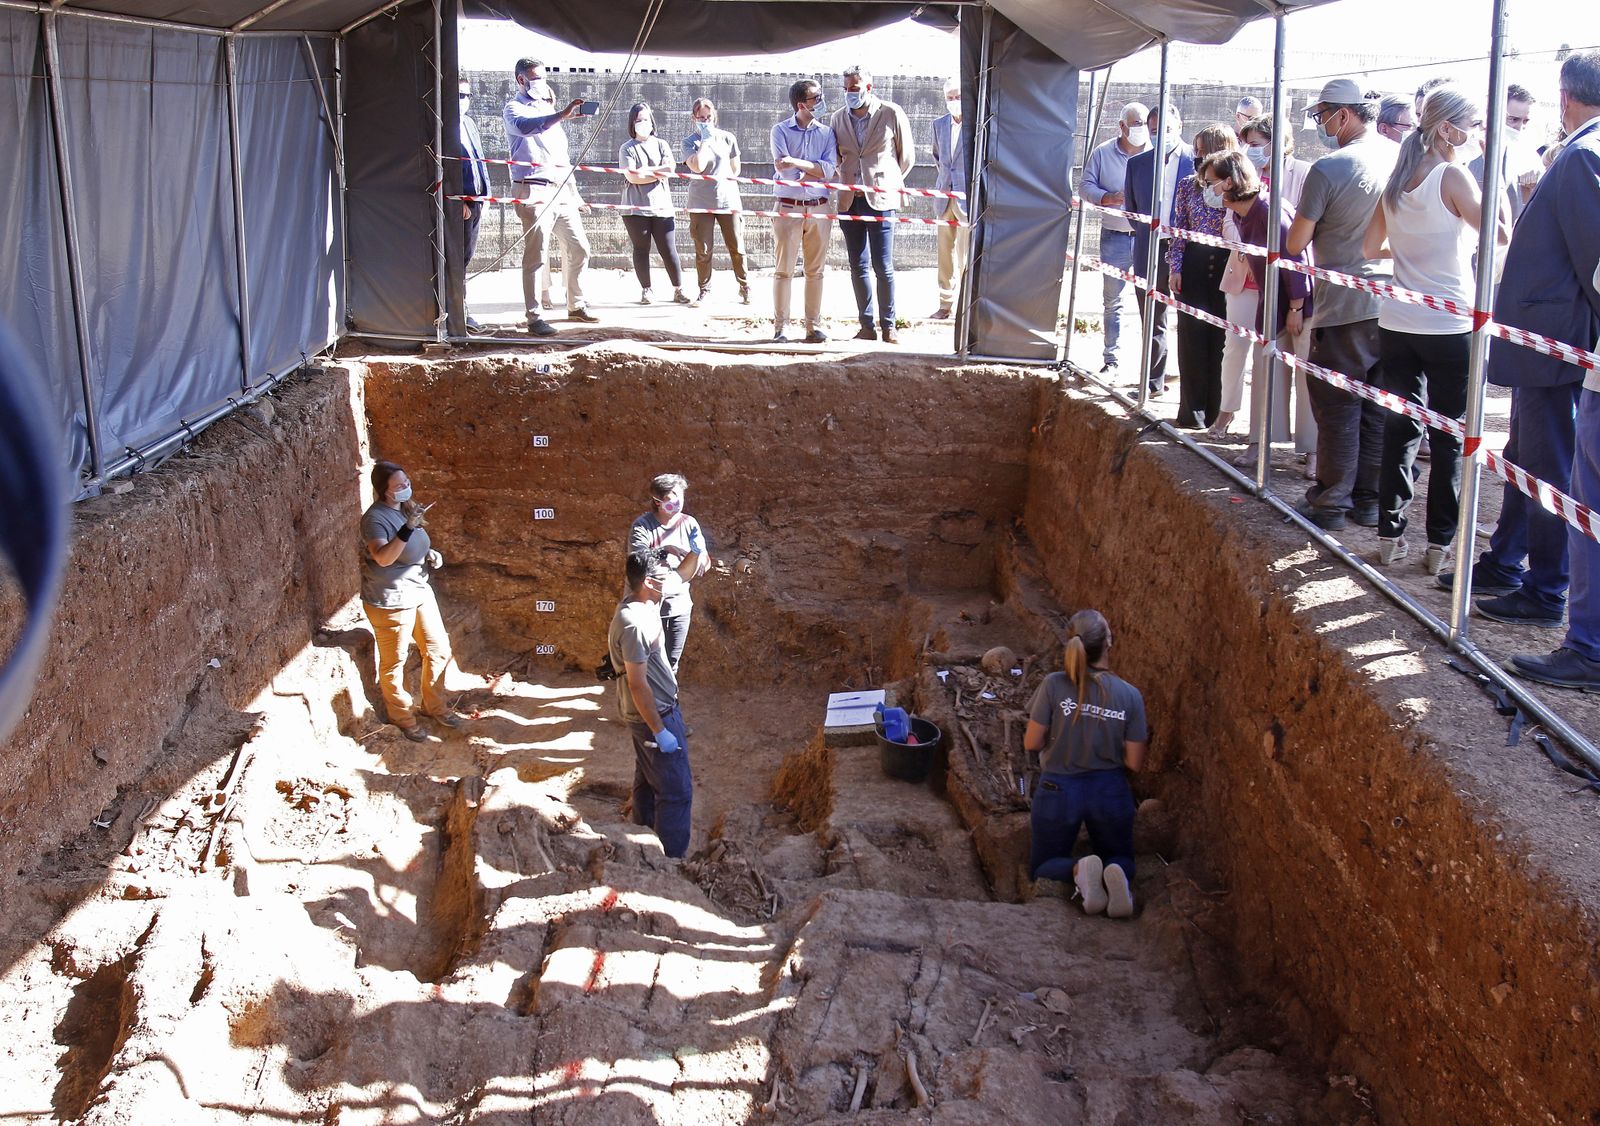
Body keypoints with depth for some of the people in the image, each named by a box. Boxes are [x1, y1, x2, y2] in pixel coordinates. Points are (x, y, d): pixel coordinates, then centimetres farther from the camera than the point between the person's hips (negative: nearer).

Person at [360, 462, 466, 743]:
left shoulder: (406, 508, 6)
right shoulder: (375, 518, -20)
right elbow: (383, 557, -35)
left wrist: (431, 554, 2)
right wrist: (408, 528, -42)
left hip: (420, 591, 9)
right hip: (390, 601, -9)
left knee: (438, 650, 16)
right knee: (394, 662, 7)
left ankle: (434, 706, 35)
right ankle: (402, 718, 24)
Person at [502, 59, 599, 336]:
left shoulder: (547, 107, 23)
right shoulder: (514, 109, -1)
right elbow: (526, 127, -27)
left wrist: (573, 190, 23)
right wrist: (562, 114, -39)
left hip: (561, 190, 8)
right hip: (534, 192, -8)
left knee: (578, 248, 10)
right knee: (535, 255, -9)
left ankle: (576, 306, 23)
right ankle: (534, 317, -9)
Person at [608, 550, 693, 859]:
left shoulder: (635, 603, 0)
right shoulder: (634, 624, -30)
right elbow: (638, 685, -27)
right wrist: (659, 730, -22)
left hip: (652, 709, 10)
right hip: (653, 714, -10)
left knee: (649, 776, 25)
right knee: (676, 790, -2)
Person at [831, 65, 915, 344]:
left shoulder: (891, 114, -4)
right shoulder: (838, 117, 7)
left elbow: (907, 155, 6)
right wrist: (848, 179, 14)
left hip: (880, 199, -4)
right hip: (849, 200, 4)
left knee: (883, 267, -5)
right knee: (858, 267, 6)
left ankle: (889, 326, 2)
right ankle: (866, 327, 12)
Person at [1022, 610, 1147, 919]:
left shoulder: (1054, 685, -17)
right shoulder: (1130, 695, -11)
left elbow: (1031, 744, -11)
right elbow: (1134, 763, -7)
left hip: (1059, 790, -1)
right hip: (1110, 791, 1)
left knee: (1041, 869, 19)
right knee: (1120, 858, 25)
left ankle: (1079, 870, -17)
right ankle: (1117, 875, -14)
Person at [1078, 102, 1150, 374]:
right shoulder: (1103, 153, 5)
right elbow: (1085, 185, 8)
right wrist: (1108, 198, -11)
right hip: (1115, 237, 2)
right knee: (1112, 301, 8)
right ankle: (1111, 359, 16)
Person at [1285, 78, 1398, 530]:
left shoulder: (1328, 169, -15)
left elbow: (1296, 243, -9)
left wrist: (1315, 225, 11)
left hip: (1344, 305, -5)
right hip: (1394, 302, 5)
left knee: (1337, 407, 5)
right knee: (1379, 406, 13)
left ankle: (1331, 501, 11)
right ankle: (1370, 499, 20)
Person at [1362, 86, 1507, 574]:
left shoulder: (1397, 181, 7)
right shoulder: (1452, 177, -13)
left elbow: (1371, 248, 14)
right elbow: (1500, 233, -16)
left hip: (1397, 325, 5)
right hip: (1450, 327, -5)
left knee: (1400, 429, 11)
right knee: (1449, 437, 4)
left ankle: (1390, 534, 12)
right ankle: (1441, 543, 8)